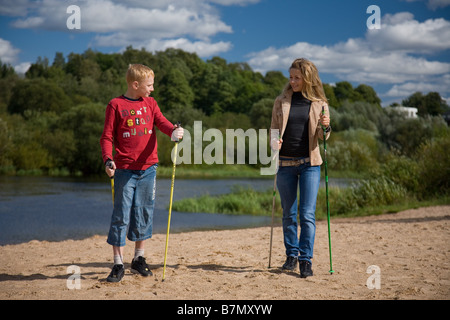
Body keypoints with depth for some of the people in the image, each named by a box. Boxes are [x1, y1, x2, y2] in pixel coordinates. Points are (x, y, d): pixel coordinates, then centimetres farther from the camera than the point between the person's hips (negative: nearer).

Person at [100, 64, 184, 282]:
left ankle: (138, 259, 24)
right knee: (121, 215, -3)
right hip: (125, 169, -4)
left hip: (148, 167, 4)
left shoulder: (150, 103, 10)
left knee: (144, 213, 10)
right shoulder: (116, 105, -2)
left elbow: (162, 122, -4)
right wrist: (108, 159, -19)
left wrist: (174, 131, -27)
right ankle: (118, 264, 3)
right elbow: (107, 137, -3)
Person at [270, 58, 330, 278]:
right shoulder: (281, 101, 6)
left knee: (307, 214, -7)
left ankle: (306, 260, -3)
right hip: (285, 162, 2)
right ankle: (292, 255, 21)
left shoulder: (319, 103, 3)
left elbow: (323, 137, 1)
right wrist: (274, 143, -11)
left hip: (309, 163, -2)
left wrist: (326, 127, -21)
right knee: (289, 214, 8)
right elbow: (274, 129, 11)